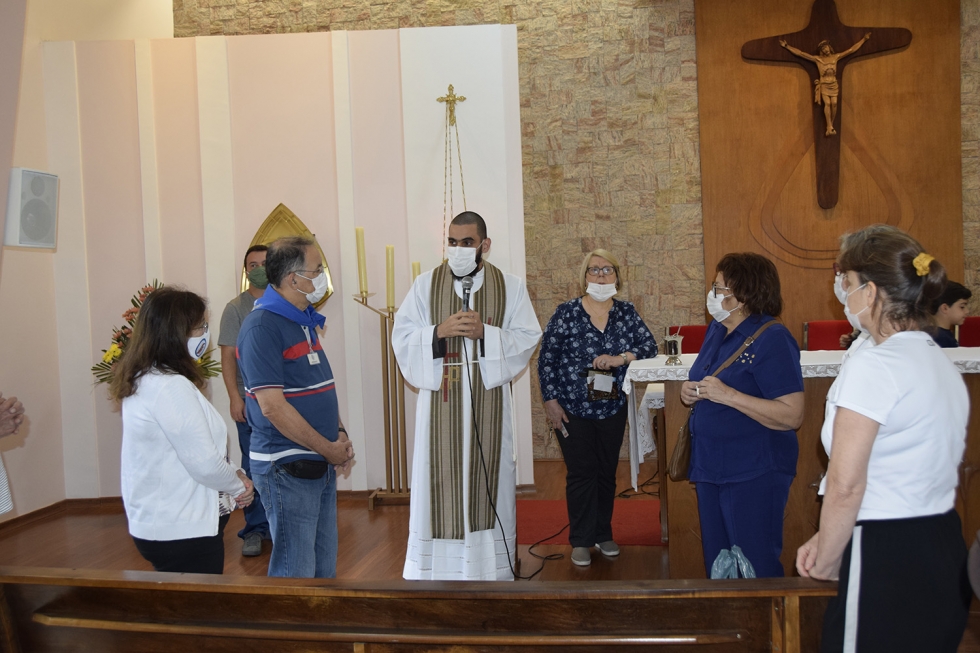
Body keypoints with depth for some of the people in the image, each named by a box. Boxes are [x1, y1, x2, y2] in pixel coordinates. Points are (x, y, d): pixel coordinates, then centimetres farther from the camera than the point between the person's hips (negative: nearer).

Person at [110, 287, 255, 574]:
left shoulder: (142, 381, 9)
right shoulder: (172, 387, -22)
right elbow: (205, 463, -22)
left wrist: (235, 477, 5)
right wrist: (239, 484, -4)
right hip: (182, 531, -10)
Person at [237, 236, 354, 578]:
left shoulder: (306, 320, 11)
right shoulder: (261, 326, -17)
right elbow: (273, 406, -22)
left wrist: (340, 435, 2)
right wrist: (329, 448, -15)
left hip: (322, 465, 9)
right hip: (287, 468, -9)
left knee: (324, 568, 17)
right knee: (295, 574, 1)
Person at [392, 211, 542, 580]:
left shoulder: (510, 287, 3)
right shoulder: (426, 285, 4)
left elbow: (528, 338, 0)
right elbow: (402, 337, 1)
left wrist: (485, 333, -15)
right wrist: (440, 331, -16)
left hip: (489, 400, 0)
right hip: (440, 400, 0)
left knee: (487, 477, 6)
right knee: (440, 478, 1)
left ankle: (490, 565, 17)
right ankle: (437, 568, 11)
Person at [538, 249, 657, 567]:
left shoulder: (626, 312, 3)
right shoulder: (567, 312, -7)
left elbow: (649, 345, -5)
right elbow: (546, 358, -6)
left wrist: (620, 359, -22)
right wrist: (551, 400, -10)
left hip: (612, 409, 3)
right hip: (573, 410, -3)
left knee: (607, 473, 13)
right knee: (580, 474, 1)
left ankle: (604, 534, 28)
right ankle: (581, 541, 13)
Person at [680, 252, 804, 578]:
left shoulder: (772, 339, -17)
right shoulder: (716, 330, 8)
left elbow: (792, 416, -23)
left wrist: (728, 396, -27)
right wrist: (691, 391, 0)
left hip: (754, 475, -8)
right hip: (710, 466, 8)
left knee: (756, 566, 4)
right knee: (717, 562, 19)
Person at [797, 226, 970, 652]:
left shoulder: (873, 367, -17)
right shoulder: (943, 365, 11)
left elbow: (845, 486, -20)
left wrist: (826, 562, -5)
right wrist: (825, 540, 9)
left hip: (885, 557, -9)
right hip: (944, 546, 9)